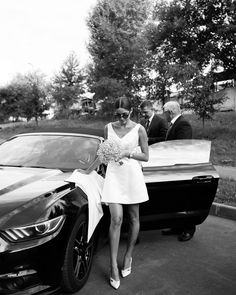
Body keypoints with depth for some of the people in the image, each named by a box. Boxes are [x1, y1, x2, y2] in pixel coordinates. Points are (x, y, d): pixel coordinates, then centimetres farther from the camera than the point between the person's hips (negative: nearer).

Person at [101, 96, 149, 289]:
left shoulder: (139, 130, -3)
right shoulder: (108, 128, 5)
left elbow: (146, 156, -1)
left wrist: (127, 153, -14)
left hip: (133, 177, 0)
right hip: (114, 175, 1)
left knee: (133, 219, 10)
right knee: (116, 219, -8)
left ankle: (128, 256, 30)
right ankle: (114, 265, 2)